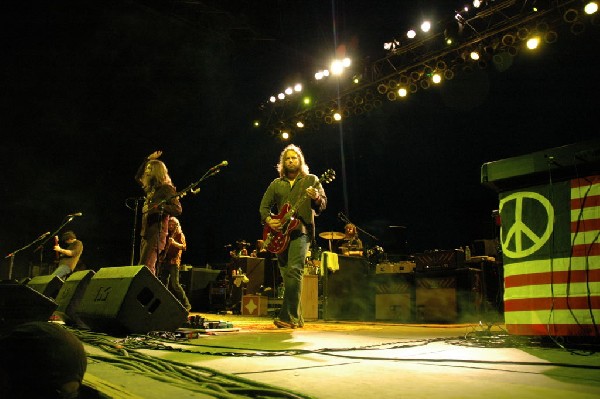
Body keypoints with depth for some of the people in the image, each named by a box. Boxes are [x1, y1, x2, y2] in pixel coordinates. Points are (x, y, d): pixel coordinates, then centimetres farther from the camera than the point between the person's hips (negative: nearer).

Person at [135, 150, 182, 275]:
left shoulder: (167, 188, -7)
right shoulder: (150, 188, 18)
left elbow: (177, 209, -16)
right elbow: (138, 177, 34)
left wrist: (156, 207, -24)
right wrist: (148, 160, 25)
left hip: (156, 233, -9)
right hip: (146, 233, 9)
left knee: (145, 268, -17)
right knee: (149, 269, 8)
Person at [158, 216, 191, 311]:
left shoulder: (179, 235, 4)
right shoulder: (166, 235, 20)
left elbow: (184, 247, -9)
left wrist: (175, 243, -26)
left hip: (174, 262, -6)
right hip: (164, 261, 6)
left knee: (175, 284, -13)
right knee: (162, 283, 0)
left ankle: (186, 304, -6)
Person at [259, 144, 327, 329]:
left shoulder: (311, 180, 6)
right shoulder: (276, 184, 16)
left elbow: (322, 205, -2)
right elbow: (264, 206, 15)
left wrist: (316, 198, -25)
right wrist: (268, 220, -5)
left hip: (301, 231, -5)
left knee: (294, 270, -21)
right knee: (286, 274, 8)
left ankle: (288, 317, -20)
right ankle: (296, 317, 19)